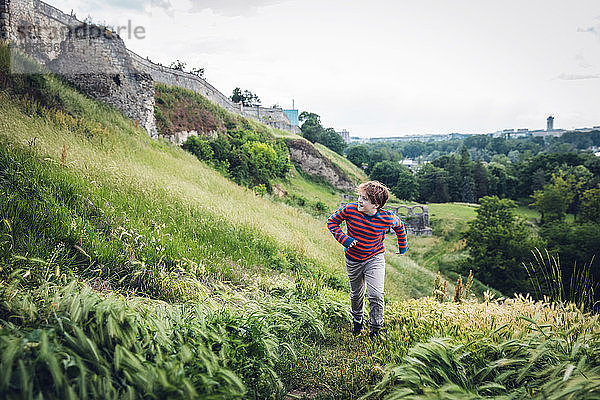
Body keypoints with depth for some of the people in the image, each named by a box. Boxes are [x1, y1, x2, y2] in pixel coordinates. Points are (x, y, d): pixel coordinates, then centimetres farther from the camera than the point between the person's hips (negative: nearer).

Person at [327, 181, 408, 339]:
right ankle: (357, 320, 48)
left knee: (376, 295, -15)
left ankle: (375, 330, 8)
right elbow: (332, 221, -5)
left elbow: (400, 226, 4)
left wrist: (403, 246, 15)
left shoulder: (387, 218, -20)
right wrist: (344, 239, -17)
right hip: (353, 259, 2)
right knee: (356, 293, 19)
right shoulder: (350, 209, -21)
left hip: (374, 259, -1)